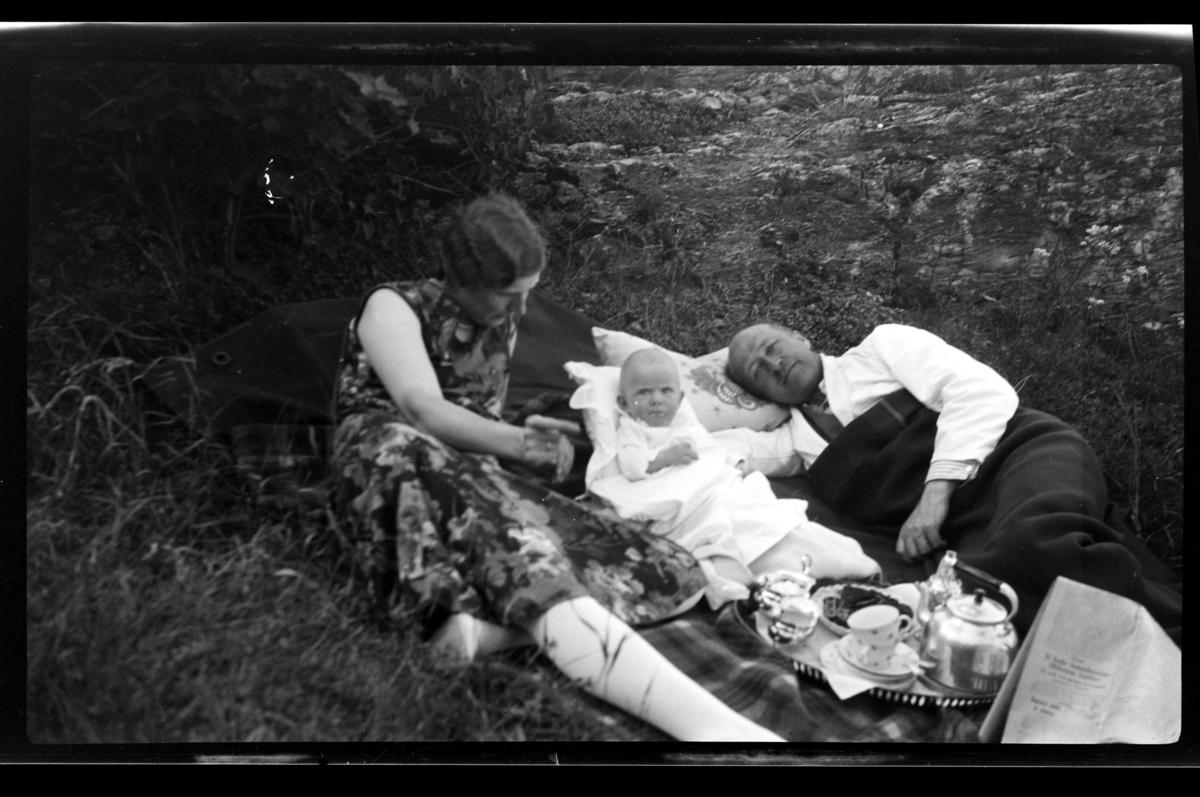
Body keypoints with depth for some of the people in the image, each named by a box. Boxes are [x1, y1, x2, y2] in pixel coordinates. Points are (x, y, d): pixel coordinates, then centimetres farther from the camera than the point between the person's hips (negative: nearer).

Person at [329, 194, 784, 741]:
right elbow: (422, 410, -15)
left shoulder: (500, 327, 22)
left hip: (481, 491, 6)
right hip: (398, 484, -6)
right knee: (523, 553, -40)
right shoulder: (393, 307, 3)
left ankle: (479, 627, -40)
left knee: (667, 572, -14)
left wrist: (523, 437, 5)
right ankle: (705, 722, -56)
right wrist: (517, 441, -28)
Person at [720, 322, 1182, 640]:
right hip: (964, 532, 3)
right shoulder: (793, 440, 23)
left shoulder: (881, 346, 12)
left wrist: (937, 489, -12)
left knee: (1032, 545, -39)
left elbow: (981, 390, -3)